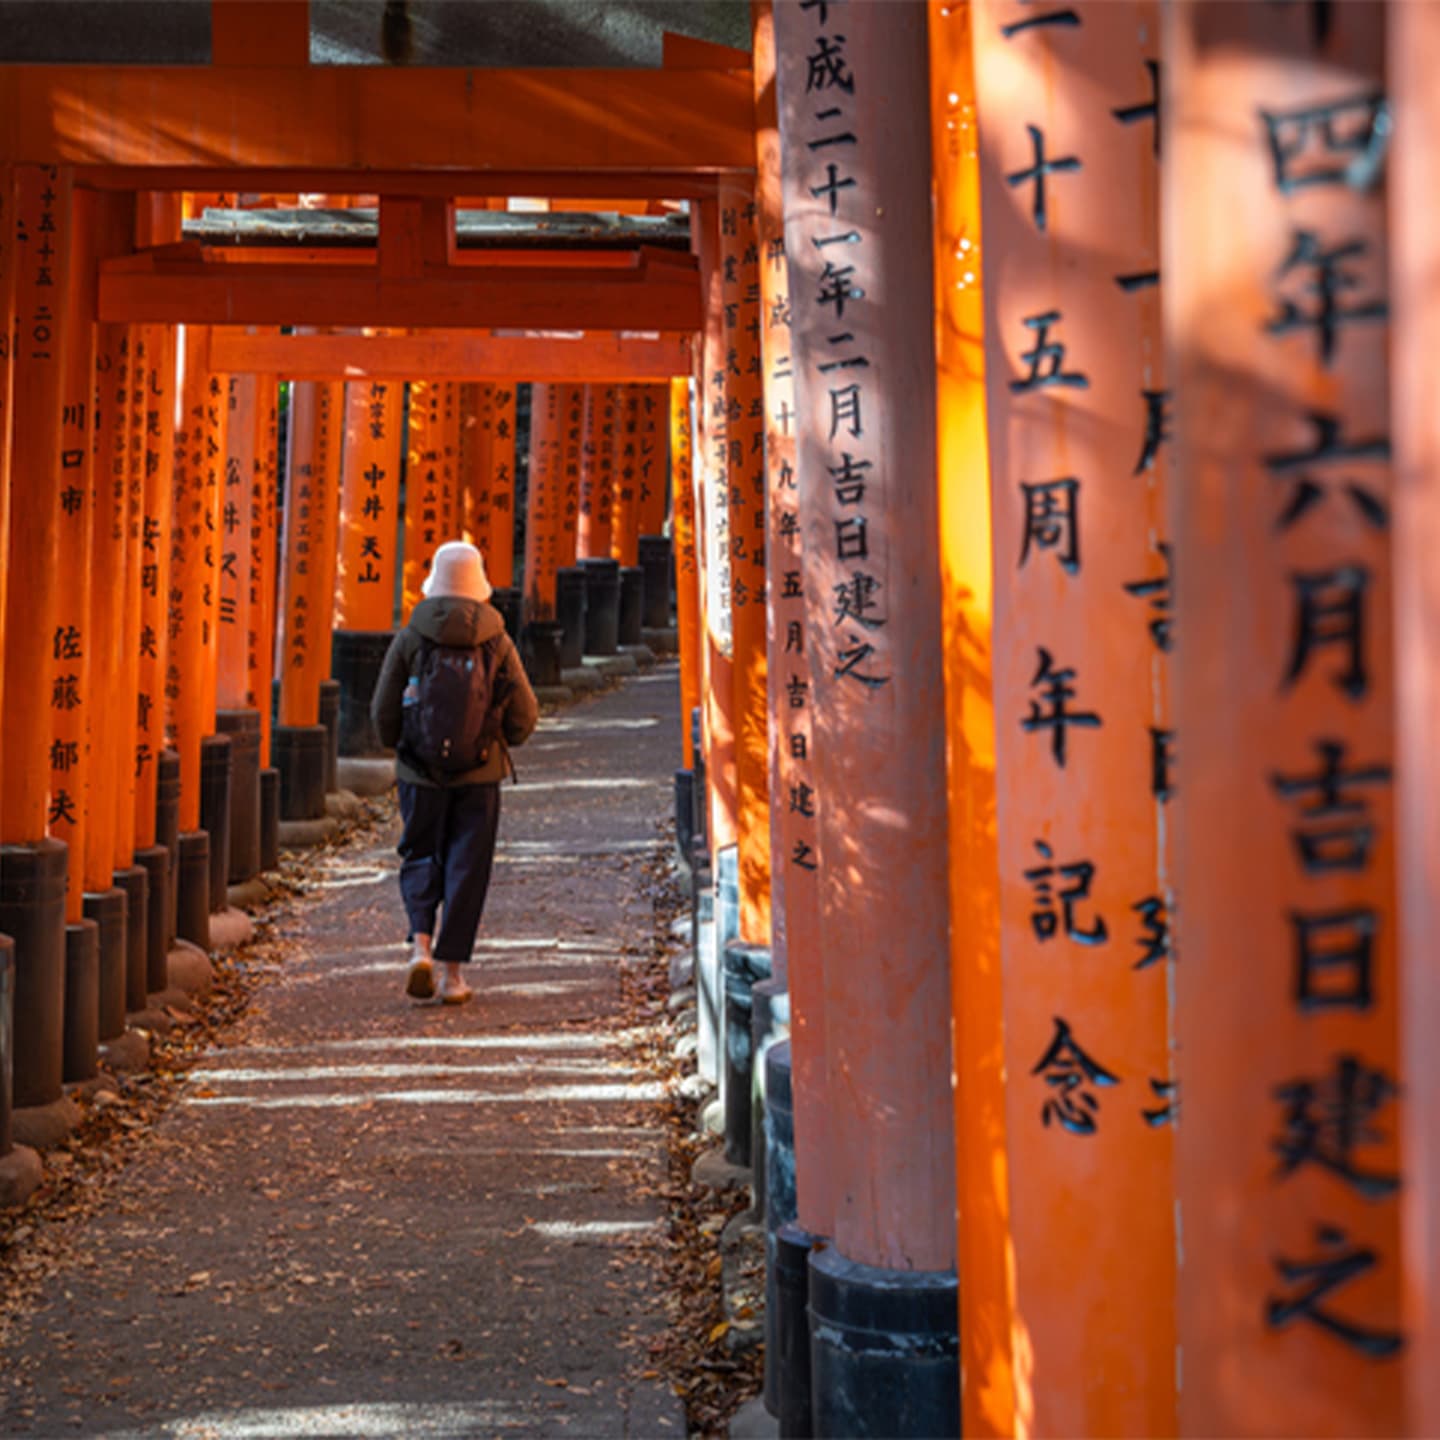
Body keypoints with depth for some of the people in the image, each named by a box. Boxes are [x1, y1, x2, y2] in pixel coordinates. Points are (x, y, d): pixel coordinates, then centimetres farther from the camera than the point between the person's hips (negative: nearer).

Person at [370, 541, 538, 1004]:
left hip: (420, 773, 0)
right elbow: (524, 715, -1)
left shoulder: (409, 640, -4)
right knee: (466, 866, 6)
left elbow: (383, 712, -1)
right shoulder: (497, 642, -4)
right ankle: (452, 971, 6)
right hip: (479, 775, 0)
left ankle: (421, 944, -7)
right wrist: (502, 741, 20)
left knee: (420, 857, 15)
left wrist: (400, 746, 19)